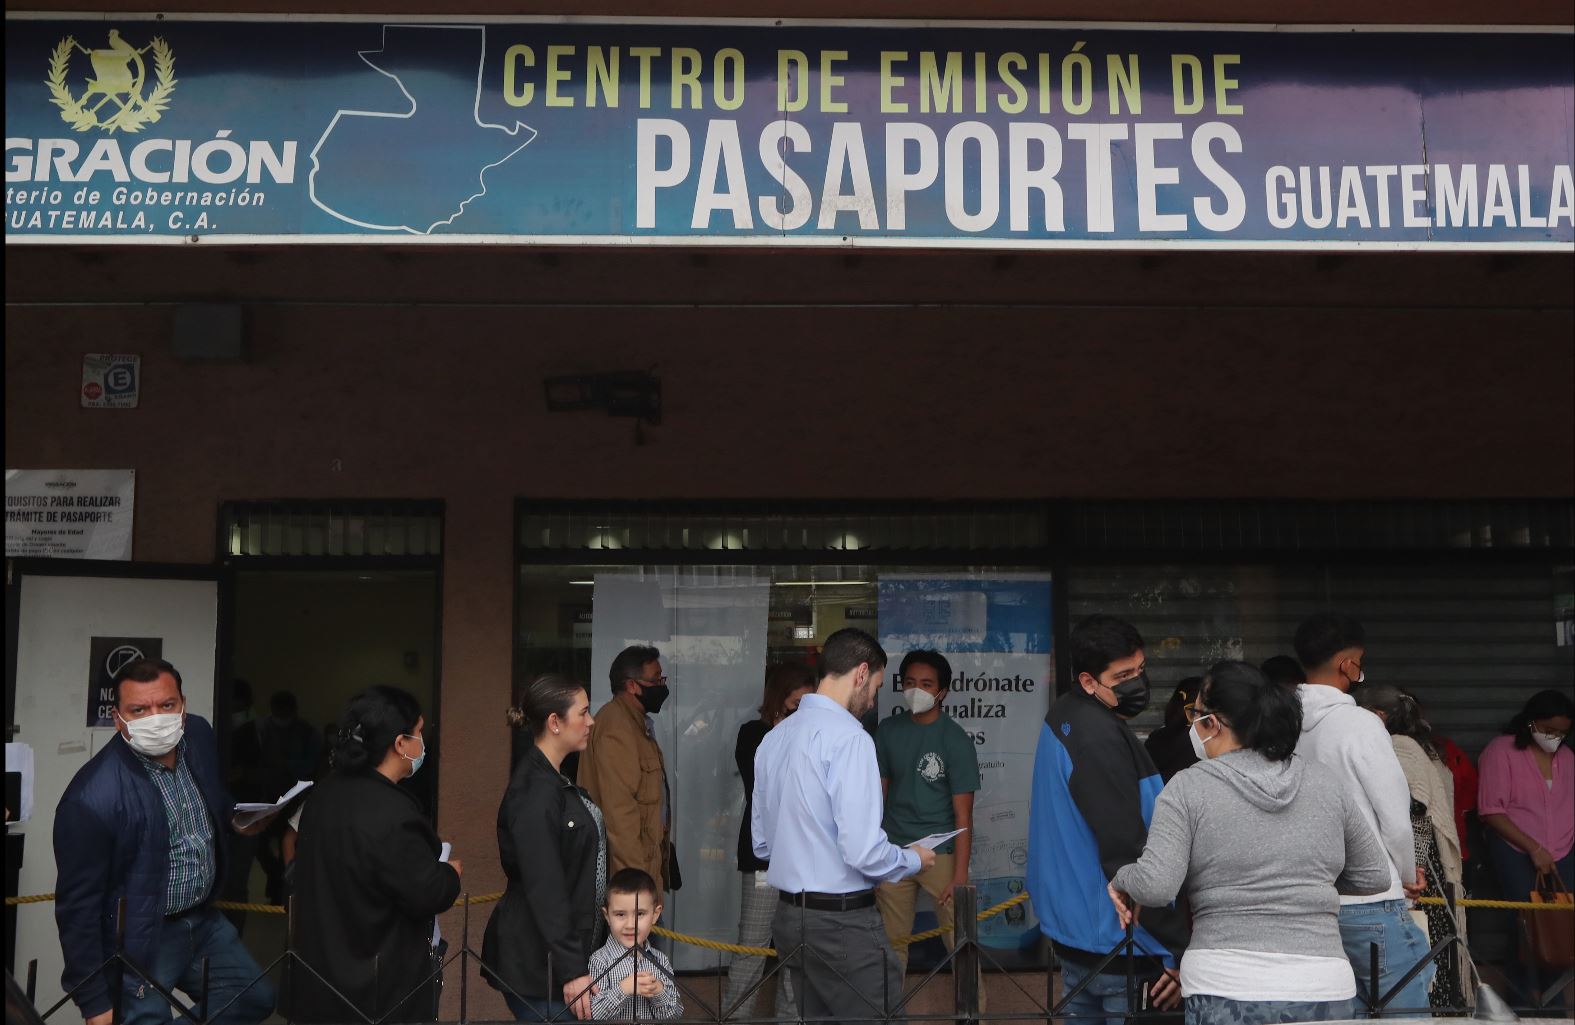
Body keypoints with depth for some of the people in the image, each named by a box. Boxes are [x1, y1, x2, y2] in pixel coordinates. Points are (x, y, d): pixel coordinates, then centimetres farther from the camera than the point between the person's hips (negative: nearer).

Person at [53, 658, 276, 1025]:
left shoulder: (199, 735, -8)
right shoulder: (93, 797, -27)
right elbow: (78, 906, -20)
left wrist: (235, 816, -3)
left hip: (204, 919, 7)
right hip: (140, 942, -7)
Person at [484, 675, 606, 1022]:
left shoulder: (553, 780, 12)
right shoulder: (534, 791, -19)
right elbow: (545, 890, -23)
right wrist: (571, 970, -23)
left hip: (562, 951, 10)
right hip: (537, 963, -10)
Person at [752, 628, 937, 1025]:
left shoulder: (774, 738, 8)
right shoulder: (849, 737, -16)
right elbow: (863, 850, -21)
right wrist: (914, 860, -3)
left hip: (790, 916, 8)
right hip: (843, 920, -8)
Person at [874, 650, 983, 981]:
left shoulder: (956, 740, -8)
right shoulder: (888, 730, 3)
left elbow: (963, 813, -10)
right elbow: (878, 791, 9)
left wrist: (960, 876, -15)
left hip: (941, 851, -3)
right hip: (894, 850, 3)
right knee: (891, 942, 10)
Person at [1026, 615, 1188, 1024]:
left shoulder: (1062, 716, 9)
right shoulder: (1101, 738, -22)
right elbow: (1127, 856, -25)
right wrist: (1177, 951, -20)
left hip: (1074, 932, 10)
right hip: (1120, 948, -10)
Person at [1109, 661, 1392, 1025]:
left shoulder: (1189, 787, -3)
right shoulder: (1325, 784, 8)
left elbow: (1155, 886, -13)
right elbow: (1375, 876, 16)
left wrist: (1123, 878, 7)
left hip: (1226, 993, -4)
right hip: (1326, 991, 4)